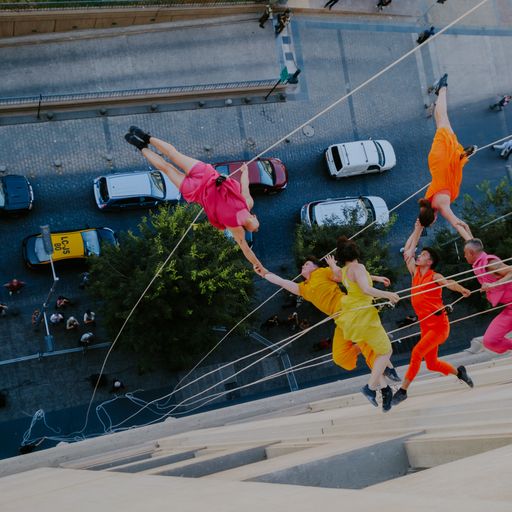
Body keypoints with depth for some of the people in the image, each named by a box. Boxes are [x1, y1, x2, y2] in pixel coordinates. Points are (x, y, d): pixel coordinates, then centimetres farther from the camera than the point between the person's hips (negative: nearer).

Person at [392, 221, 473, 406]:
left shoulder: (434, 276, -7)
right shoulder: (415, 273, 10)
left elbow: (449, 283, -27)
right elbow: (407, 252, 18)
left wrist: (463, 290, -47)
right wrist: (417, 231, 19)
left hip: (438, 324, -7)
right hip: (425, 326, 7)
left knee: (417, 352, -19)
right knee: (432, 364, 9)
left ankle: (403, 391, -15)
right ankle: (458, 372, 33)